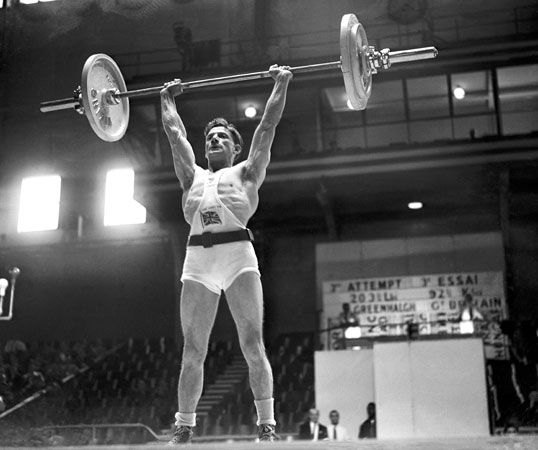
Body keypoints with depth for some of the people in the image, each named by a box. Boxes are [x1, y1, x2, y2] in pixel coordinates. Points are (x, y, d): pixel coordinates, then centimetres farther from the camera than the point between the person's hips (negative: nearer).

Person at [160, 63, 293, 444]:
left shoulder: (246, 172, 17)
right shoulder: (193, 176, 25)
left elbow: (268, 124, 18)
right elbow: (175, 132, 33)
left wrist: (282, 83, 22)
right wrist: (168, 99, 43)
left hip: (238, 255, -3)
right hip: (198, 260, 3)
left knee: (253, 344, -7)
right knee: (192, 352, 1)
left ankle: (267, 426, -5)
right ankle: (184, 430, 5)